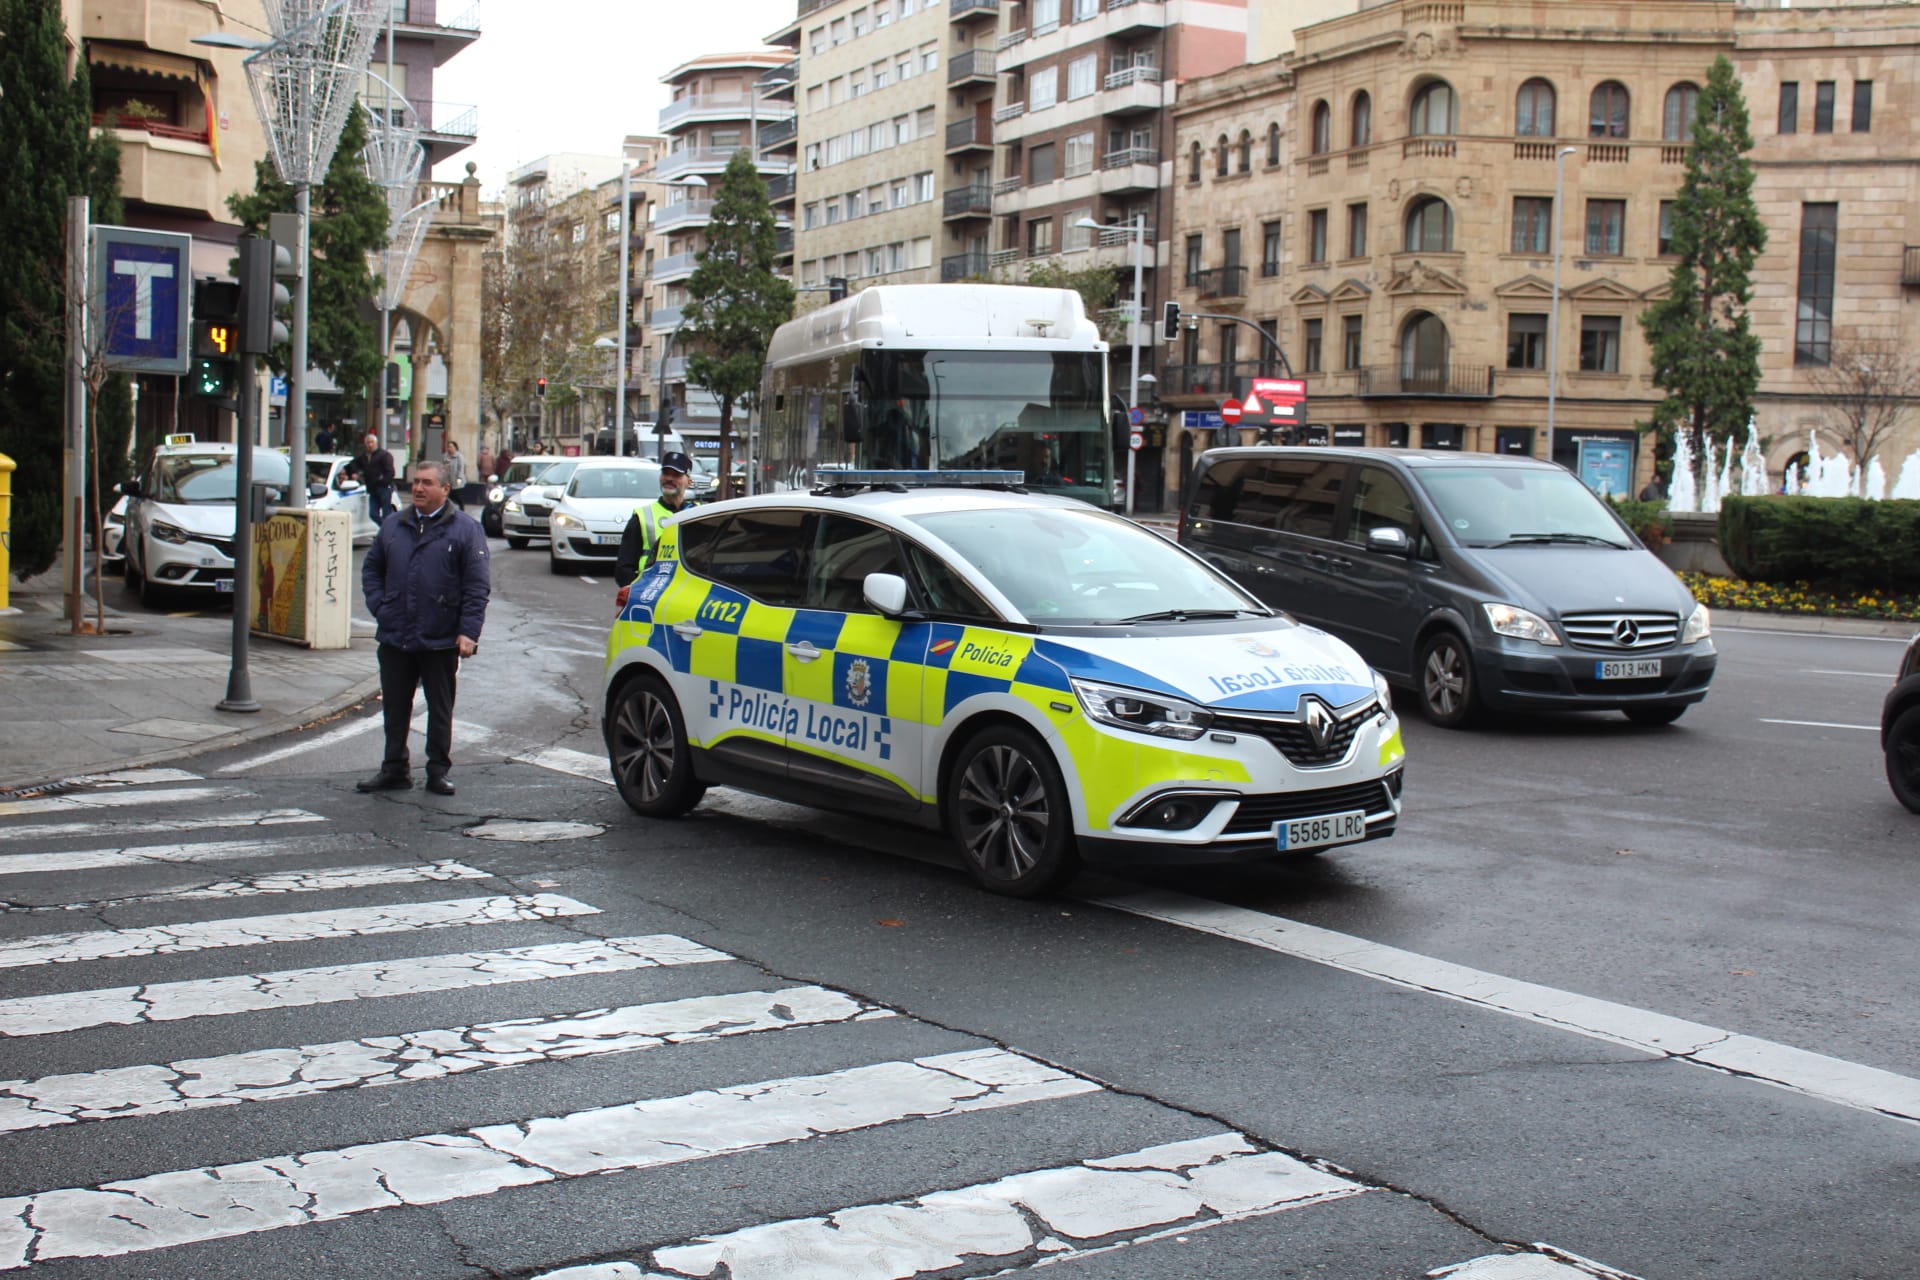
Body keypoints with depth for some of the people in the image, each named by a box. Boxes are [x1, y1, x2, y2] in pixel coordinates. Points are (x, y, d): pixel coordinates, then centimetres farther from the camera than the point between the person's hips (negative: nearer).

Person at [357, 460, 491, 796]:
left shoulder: (465, 530, -3)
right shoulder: (394, 525, 10)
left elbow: (478, 586, -7)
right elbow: (371, 569, 18)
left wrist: (468, 632, -14)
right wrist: (379, 607, 2)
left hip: (441, 642, -4)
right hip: (394, 639, 4)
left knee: (440, 710, 7)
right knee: (395, 708, 10)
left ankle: (438, 771, 16)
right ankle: (394, 769, 21)